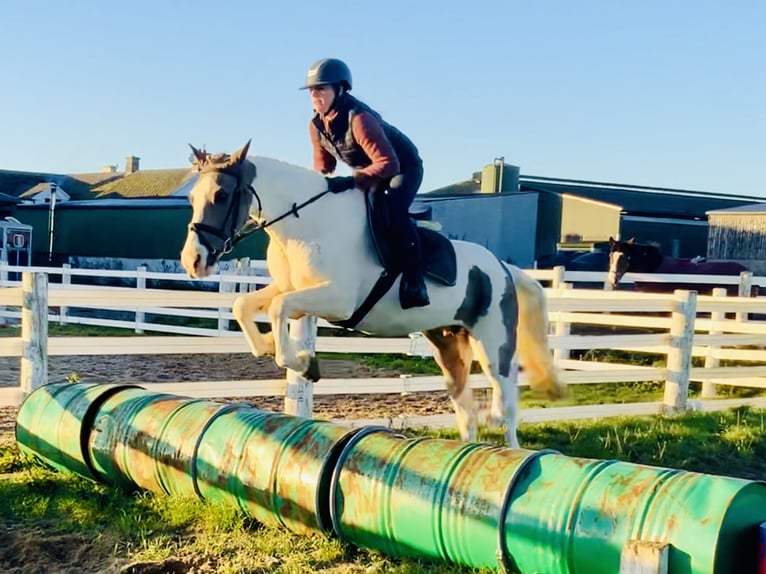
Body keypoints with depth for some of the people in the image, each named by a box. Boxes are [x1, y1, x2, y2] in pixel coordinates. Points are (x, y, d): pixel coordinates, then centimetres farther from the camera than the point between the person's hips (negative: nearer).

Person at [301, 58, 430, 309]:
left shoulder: (358, 118, -34)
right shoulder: (316, 126, -9)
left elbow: (388, 164, -39)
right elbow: (323, 166, 5)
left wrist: (350, 181, -46)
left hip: (404, 167, -9)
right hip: (369, 173, 9)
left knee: (393, 210, -33)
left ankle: (414, 282, -33)